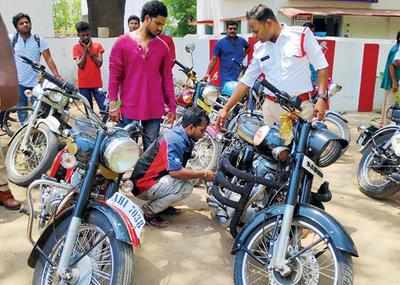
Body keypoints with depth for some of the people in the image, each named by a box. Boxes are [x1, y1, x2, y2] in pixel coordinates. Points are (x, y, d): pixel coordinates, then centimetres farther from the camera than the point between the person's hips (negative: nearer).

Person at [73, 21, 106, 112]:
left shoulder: (97, 46, 3)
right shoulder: (76, 47, 0)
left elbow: (99, 63, -6)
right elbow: (80, 65, -10)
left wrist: (90, 50, -10)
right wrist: (85, 50, -11)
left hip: (97, 83, 0)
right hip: (84, 84, 0)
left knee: (104, 108, -3)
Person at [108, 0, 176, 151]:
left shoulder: (162, 47, 6)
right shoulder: (122, 43, -1)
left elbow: (167, 78, 9)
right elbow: (114, 76, -1)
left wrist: (172, 106, 7)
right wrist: (113, 103, -5)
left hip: (154, 110, 2)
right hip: (128, 109, -2)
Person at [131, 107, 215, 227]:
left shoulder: (182, 136, 2)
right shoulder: (175, 140, -24)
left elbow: (178, 169, 8)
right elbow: (175, 171, -31)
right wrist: (202, 174, -19)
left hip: (155, 177, 9)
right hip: (144, 185, -9)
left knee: (187, 177, 6)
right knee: (186, 187, -22)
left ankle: (161, 205, 12)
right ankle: (148, 211, -9)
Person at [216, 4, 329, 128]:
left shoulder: (302, 34, -4)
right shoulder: (259, 48, 9)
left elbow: (322, 67, -2)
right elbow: (246, 81, 12)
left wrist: (322, 98, -12)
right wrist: (226, 108, 8)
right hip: (271, 107, 4)